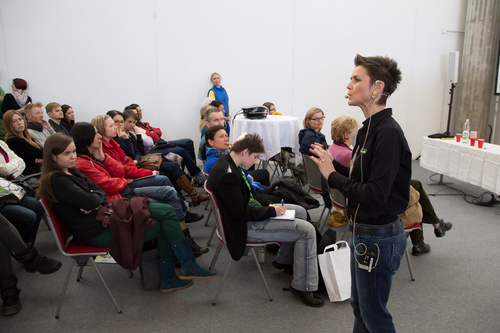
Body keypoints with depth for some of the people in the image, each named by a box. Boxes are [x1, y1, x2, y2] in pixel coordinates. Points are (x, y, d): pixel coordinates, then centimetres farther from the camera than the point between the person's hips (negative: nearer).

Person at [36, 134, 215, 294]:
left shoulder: (72, 172, 14)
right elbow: (90, 201, -26)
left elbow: (102, 193, 12)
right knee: (164, 228, -9)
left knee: (166, 212, -4)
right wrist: (97, 194, -3)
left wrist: (94, 201, -12)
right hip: (97, 232, -9)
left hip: (105, 216, 9)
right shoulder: (55, 180, -16)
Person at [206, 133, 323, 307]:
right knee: (307, 230, -14)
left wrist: (266, 206, 4)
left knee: (300, 212, 19)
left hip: (248, 212, 11)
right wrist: (272, 211, -14)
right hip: (244, 227, -11)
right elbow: (243, 212, -26)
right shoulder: (228, 175, -28)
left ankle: (283, 260, 33)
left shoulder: (228, 162, 4)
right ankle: (303, 287, -3)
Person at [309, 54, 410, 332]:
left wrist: (332, 176, -18)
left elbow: (375, 195, -28)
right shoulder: (369, 128, 7)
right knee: (359, 304, 25)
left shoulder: (388, 132, -23)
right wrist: (331, 163, 1)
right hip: (363, 231, 9)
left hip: (379, 238, -9)